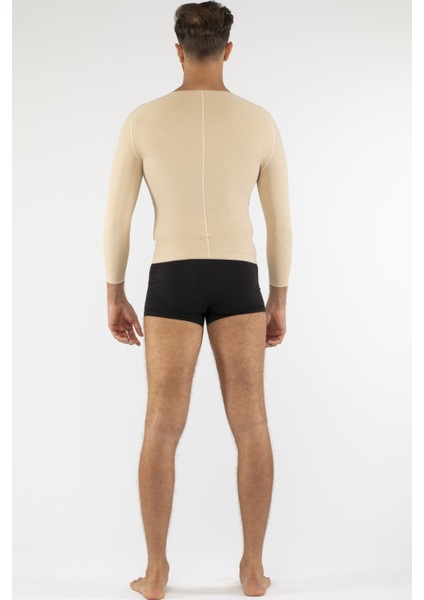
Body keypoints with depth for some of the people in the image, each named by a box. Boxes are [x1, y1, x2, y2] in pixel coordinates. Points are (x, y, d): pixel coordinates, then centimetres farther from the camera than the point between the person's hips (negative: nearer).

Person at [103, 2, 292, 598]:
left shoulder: (142, 119, -1)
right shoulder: (261, 121, 1)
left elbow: (117, 217, -1)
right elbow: (280, 221, 4)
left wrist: (115, 298, 9)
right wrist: (279, 302, 13)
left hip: (173, 283, 0)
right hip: (238, 282, 1)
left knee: (163, 430, 6)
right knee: (251, 426, 8)